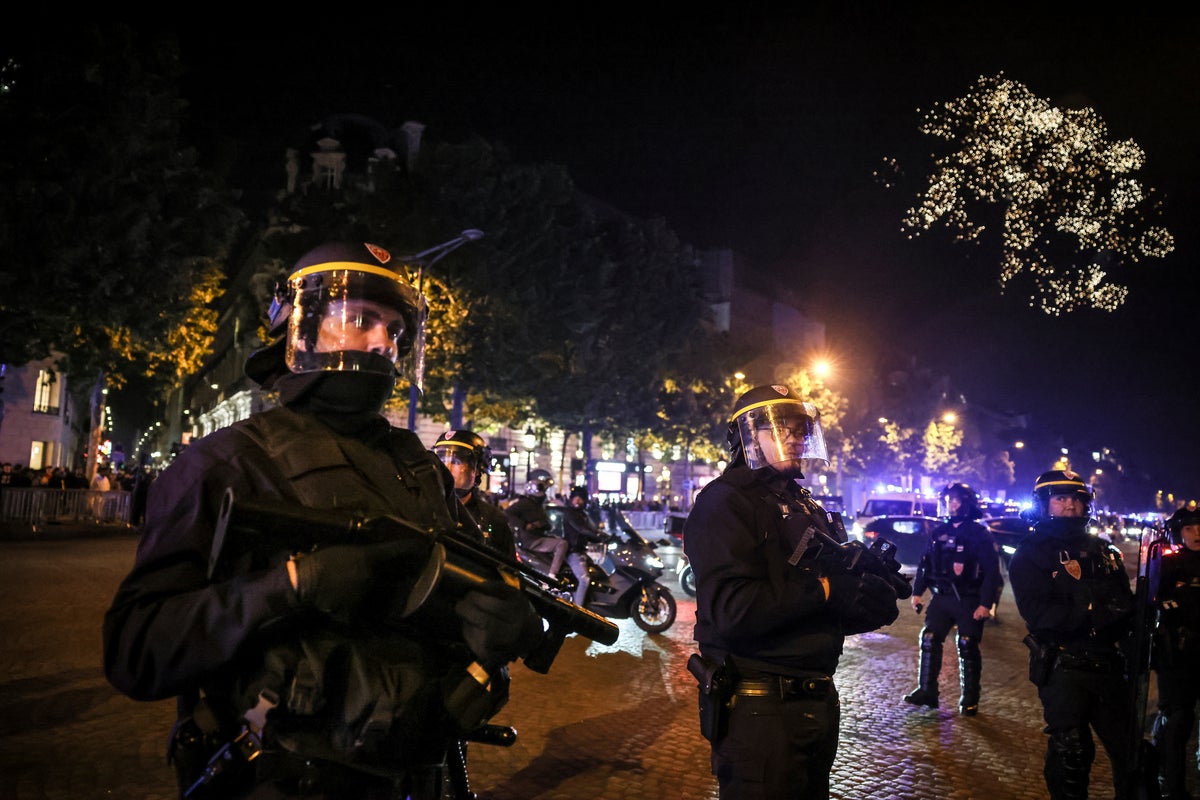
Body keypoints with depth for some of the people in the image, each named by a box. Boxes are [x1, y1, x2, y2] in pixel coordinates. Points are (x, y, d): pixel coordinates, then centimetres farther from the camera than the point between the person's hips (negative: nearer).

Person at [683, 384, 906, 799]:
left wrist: (872, 602, -8)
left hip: (819, 701, 9)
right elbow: (731, 608, -26)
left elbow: (826, 615, 15)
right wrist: (826, 590, -20)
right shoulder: (726, 502, -12)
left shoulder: (808, 509, 17)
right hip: (759, 707, -8)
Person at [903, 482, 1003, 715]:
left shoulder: (979, 534, -5)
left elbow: (992, 571, -9)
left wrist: (986, 603, -15)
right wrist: (918, 592, 9)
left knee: (967, 646, -4)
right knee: (929, 640, -1)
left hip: (968, 600, -5)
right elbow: (925, 563, 16)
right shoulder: (939, 532, 10)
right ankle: (926, 691, 7)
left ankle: (969, 700, 6)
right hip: (941, 597, 5)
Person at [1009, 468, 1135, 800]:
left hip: (1107, 665, 5)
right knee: (1071, 754, 1)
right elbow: (1037, 613, -16)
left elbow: (1125, 604, 5)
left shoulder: (1103, 552, 14)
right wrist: (1094, 613, -18)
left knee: (1130, 748, 8)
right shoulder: (1030, 555, -3)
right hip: (1061, 669, -4)